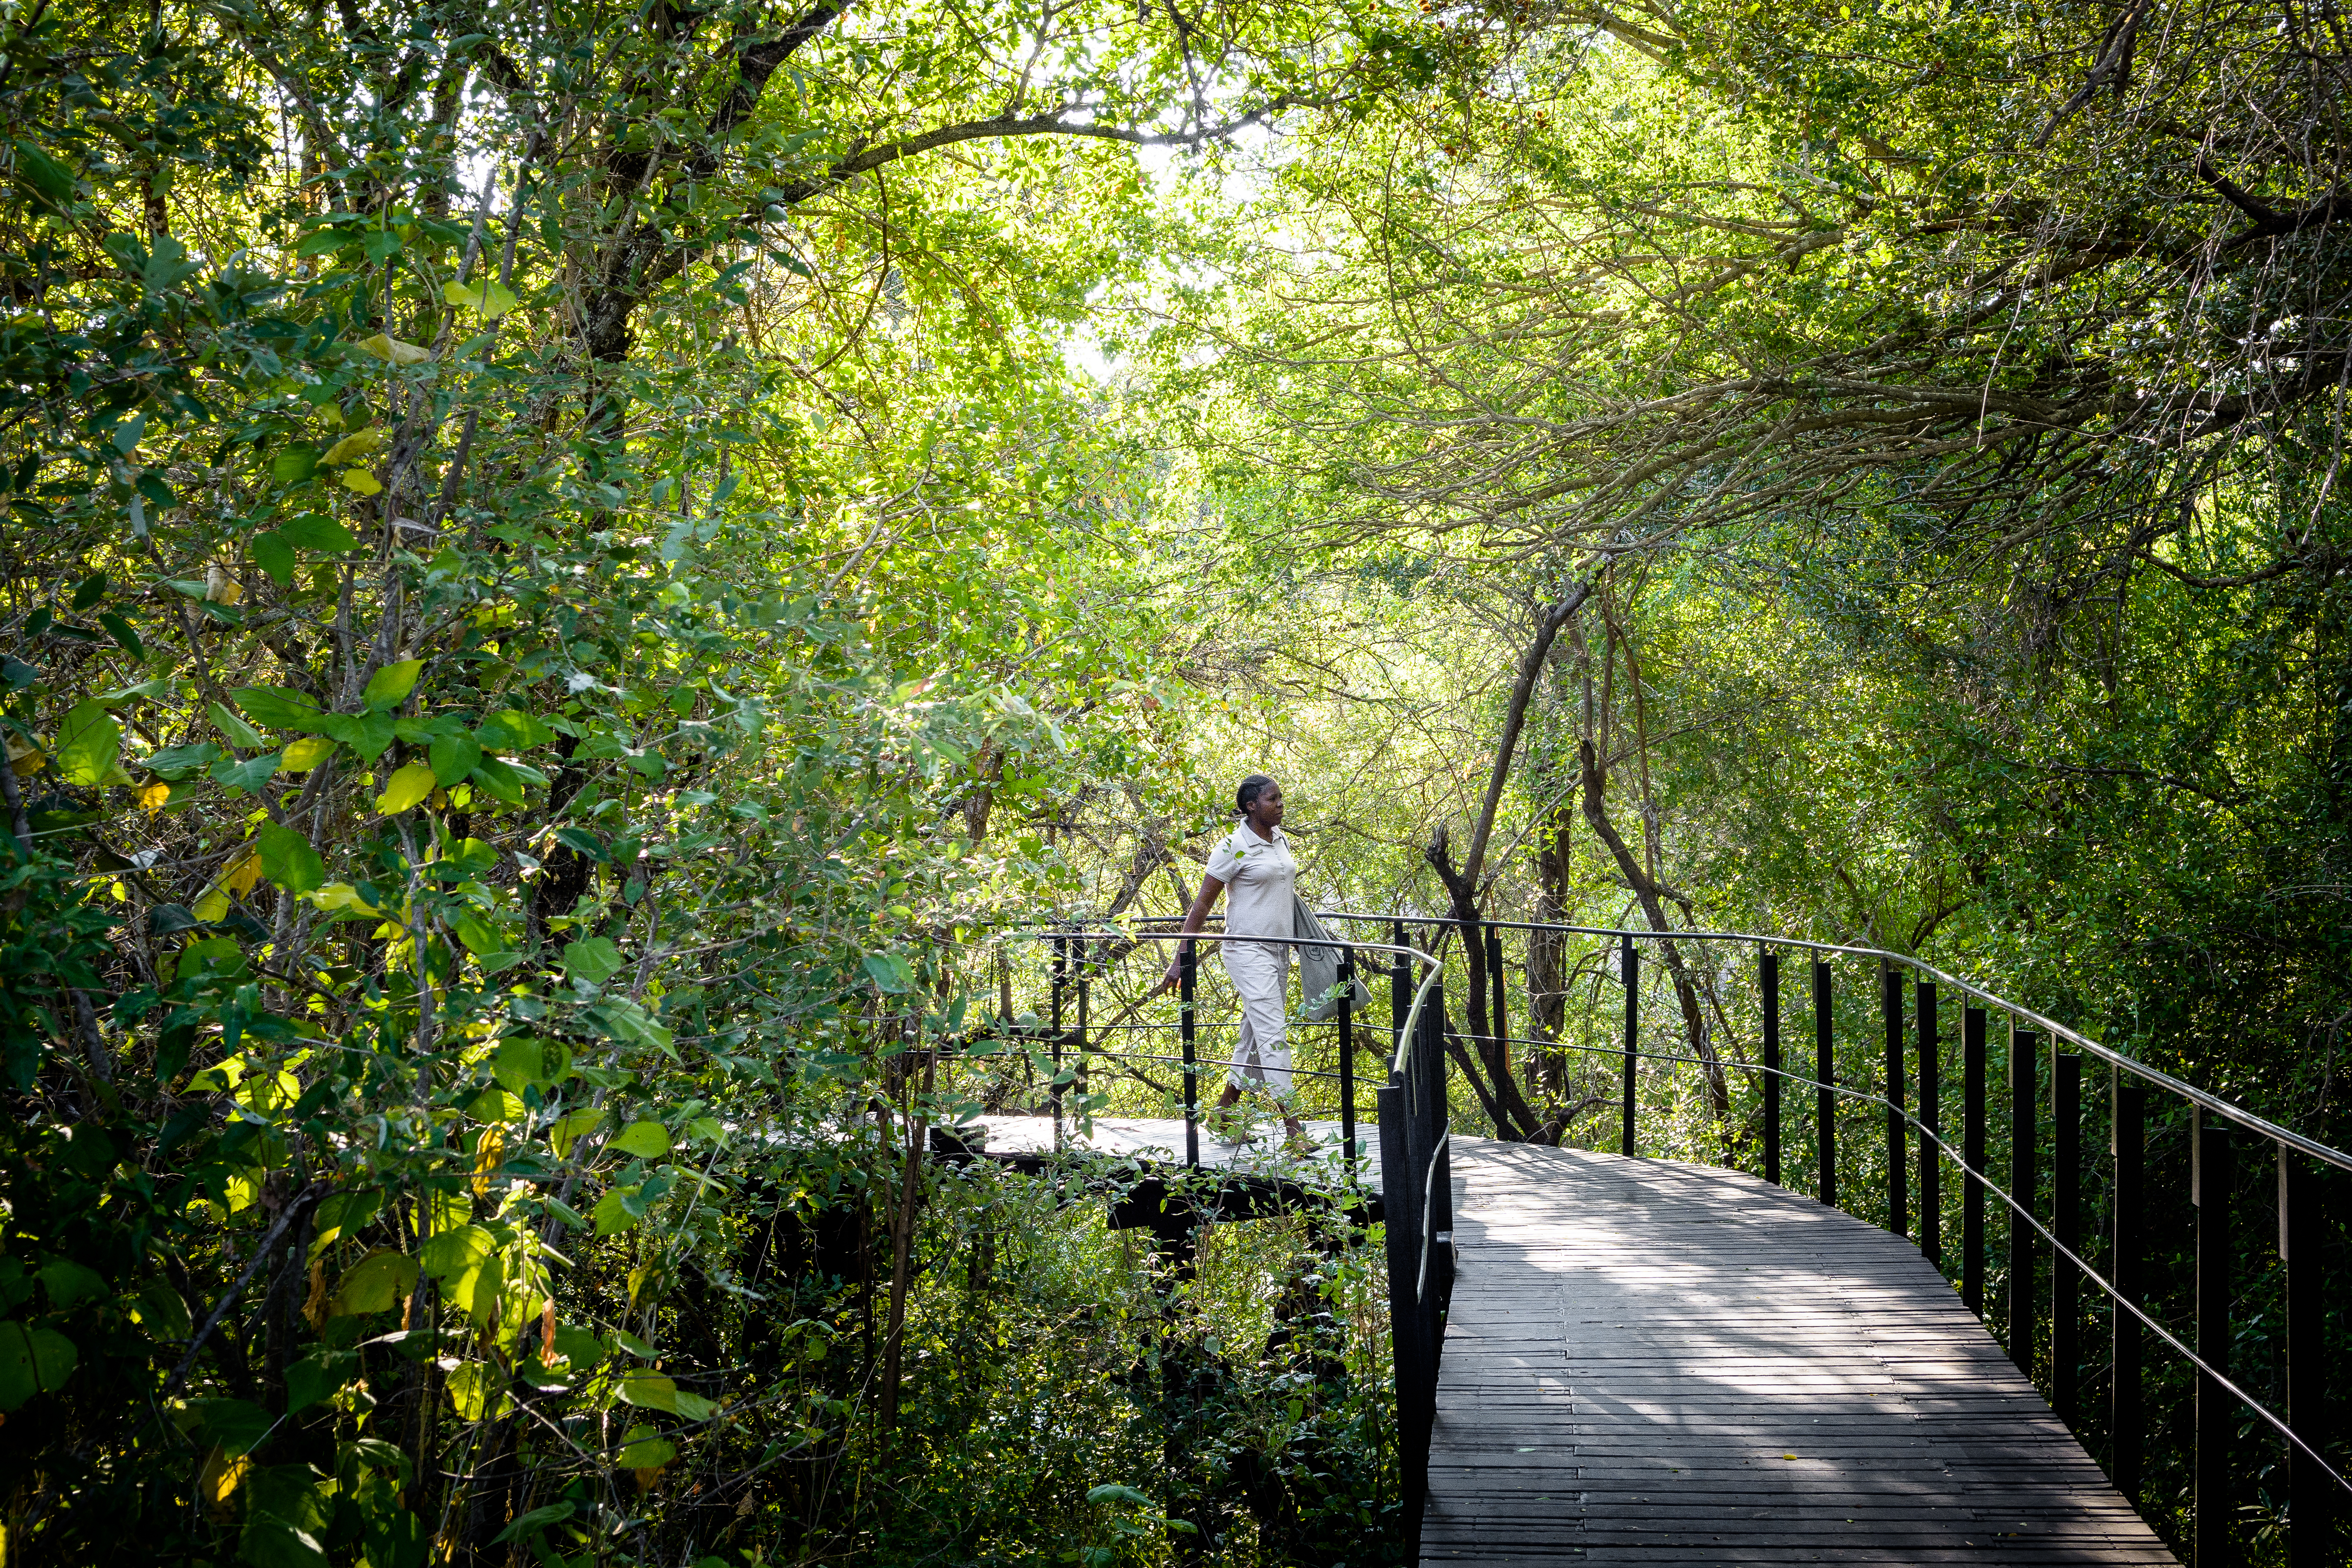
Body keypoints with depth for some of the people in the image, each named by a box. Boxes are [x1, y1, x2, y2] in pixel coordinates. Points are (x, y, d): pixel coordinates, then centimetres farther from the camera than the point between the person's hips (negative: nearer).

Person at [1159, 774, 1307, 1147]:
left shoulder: (1280, 840, 10)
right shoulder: (1234, 847, -12)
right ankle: (1292, 1128, -14)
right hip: (1249, 952, -8)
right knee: (1273, 1036, -12)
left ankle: (1224, 1113, 26)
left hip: (1279, 950, 8)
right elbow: (1201, 906, -11)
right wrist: (1180, 960, -13)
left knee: (1254, 1035, 13)